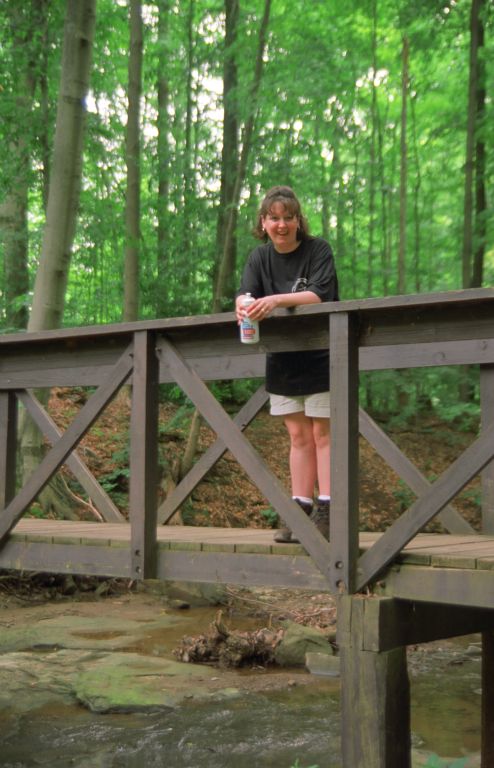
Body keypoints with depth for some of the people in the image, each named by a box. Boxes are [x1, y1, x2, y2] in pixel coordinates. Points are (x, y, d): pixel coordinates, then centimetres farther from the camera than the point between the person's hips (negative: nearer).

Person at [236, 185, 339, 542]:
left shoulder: (318, 249, -9)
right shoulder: (260, 257, 4)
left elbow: (320, 295, -23)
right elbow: (245, 294, -10)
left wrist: (277, 300, -38)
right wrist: (244, 305, -35)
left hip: (321, 358, -4)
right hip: (283, 361, 4)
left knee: (323, 433, -3)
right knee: (299, 436, 7)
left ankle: (325, 510, -2)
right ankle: (301, 511, 9)